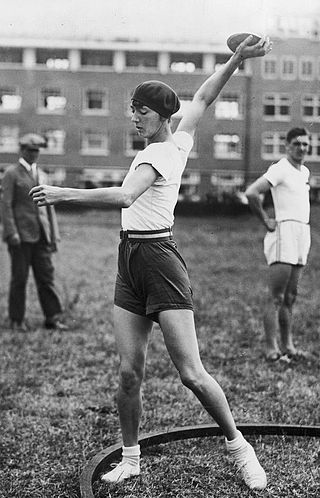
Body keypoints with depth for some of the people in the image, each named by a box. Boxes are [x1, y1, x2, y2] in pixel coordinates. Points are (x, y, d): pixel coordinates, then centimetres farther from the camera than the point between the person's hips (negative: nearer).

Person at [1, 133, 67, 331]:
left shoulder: (42, 175, 18)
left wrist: (54, 235, 12)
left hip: (41, 235, 5)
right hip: (21, 234, -5)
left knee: (46, 276, 2)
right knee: (19, 278, 1)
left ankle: (53, 317, 6)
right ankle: (17, 320, 9)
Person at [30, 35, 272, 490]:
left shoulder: (157, 155, -12)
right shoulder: (179, 142, 12)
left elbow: (124, 196, -29)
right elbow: (202, 99, 22)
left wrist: (64, 193, -29)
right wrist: (236, 59, 16)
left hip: (158, 260, -8)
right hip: (130, 264, 8)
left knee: (192, 374, -4)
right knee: (129, 373, 6)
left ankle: (237, 444, 15)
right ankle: (131, 457, 18)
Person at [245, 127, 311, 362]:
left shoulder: (305, 172, 17)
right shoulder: (279, 169, -9)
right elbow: (251, 193, -21)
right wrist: (266, 221, -14)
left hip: (303, 234, 8)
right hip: (284, 231, -8)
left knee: (290, 296, 10)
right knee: (276, 297, -8)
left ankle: (288, 345, 16)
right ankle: (272, 349, -7)